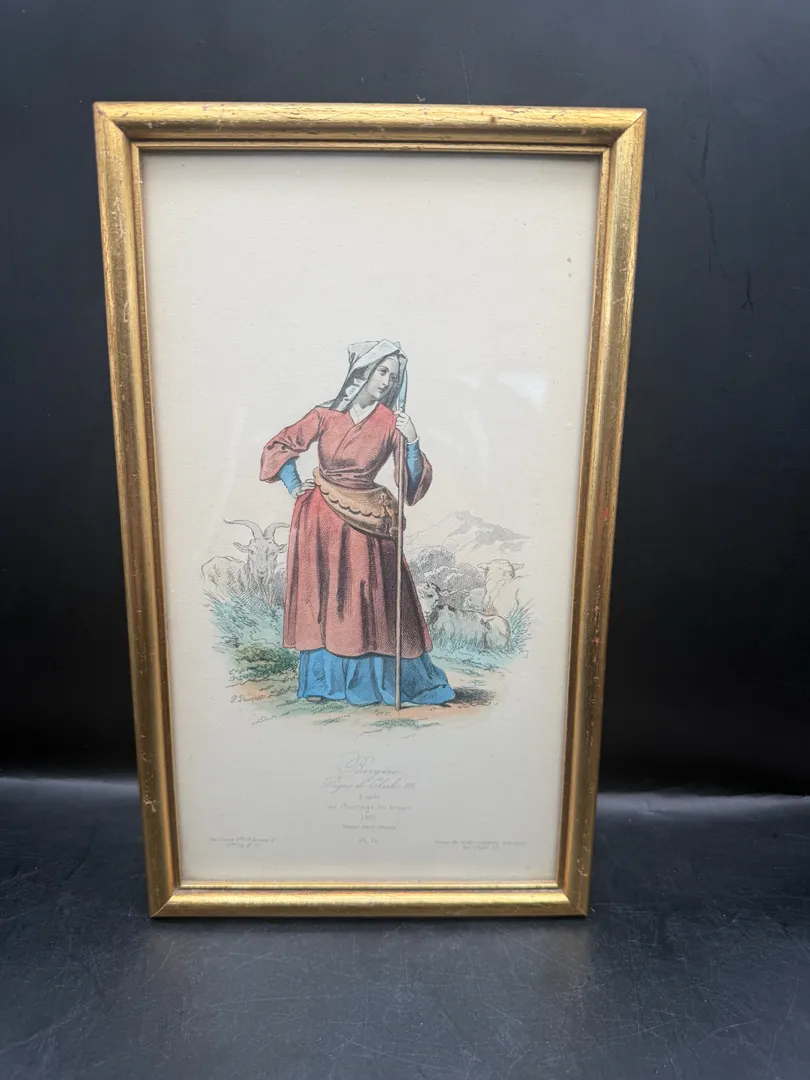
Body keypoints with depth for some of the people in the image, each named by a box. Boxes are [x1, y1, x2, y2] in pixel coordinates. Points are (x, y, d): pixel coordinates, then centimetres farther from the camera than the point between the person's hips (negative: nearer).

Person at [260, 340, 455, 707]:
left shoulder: (391, 422, -3)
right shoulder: (326, 414, -2)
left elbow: (413, 482, -9)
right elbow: (279, 446, 8)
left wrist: (412, 444, -23)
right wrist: (294, 487, 3)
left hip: (363, 521, -1)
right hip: (320, 518, 1)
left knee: (369, 596, 1)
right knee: (319, 594, 6)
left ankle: (374, 678, 17)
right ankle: (322, 680, 19)